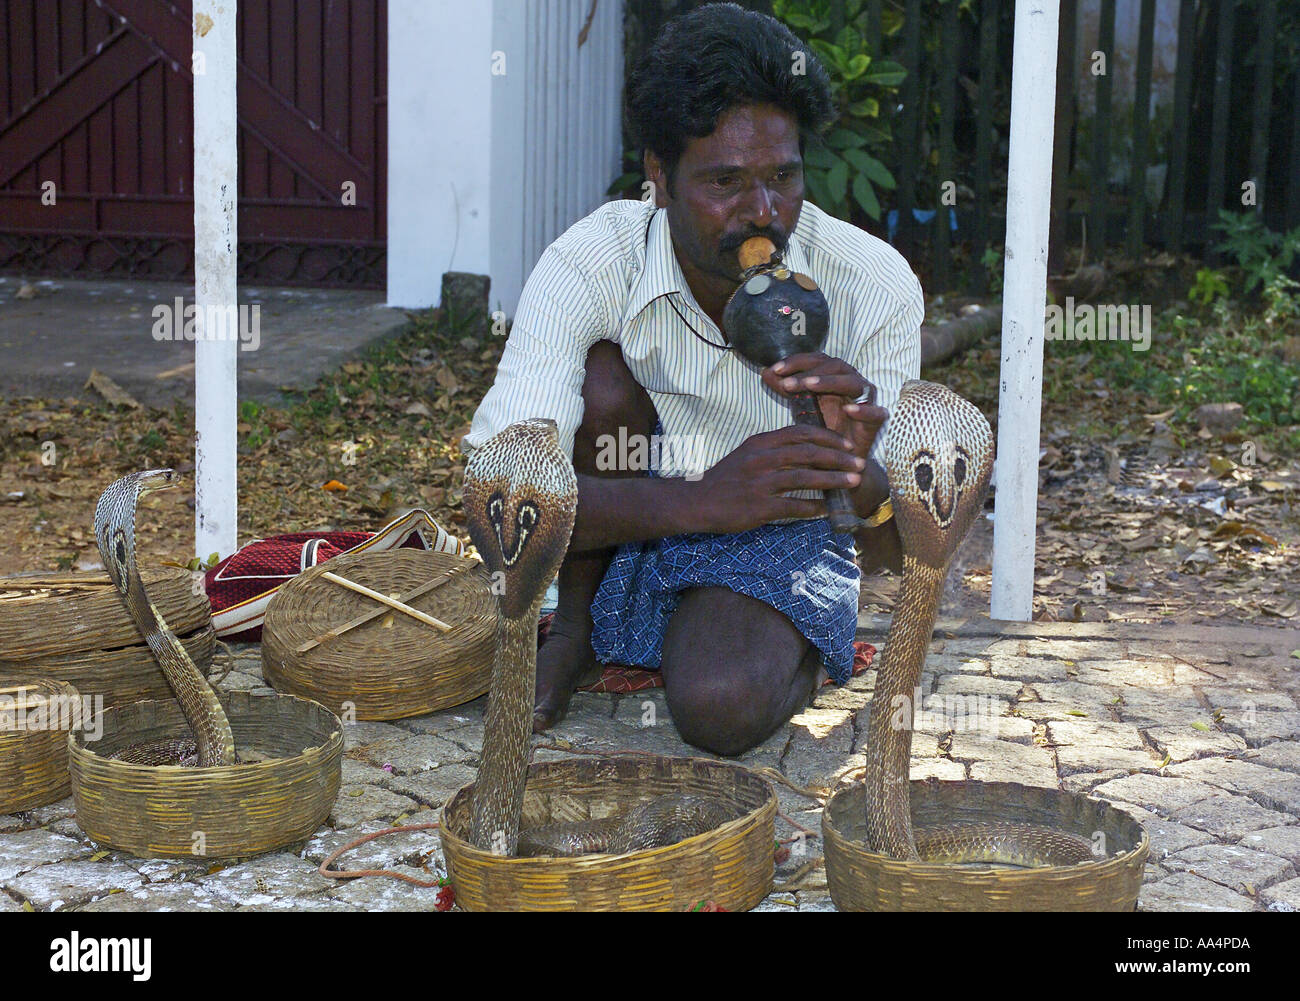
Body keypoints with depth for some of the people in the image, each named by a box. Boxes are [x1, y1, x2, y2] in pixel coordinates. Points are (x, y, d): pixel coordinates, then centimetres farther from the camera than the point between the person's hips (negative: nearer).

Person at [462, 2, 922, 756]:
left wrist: (857, 471, -44)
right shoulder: (588, 266, -23)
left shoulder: (875, 285, -20)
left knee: (721, 707, -33)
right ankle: (576, 629, -4)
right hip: (625, 523, 2)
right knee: (603, 376, -29)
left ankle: (791, 654, 4)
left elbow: (895, 554, -18)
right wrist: (699, 500, -50)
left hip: (782, 546, -2)